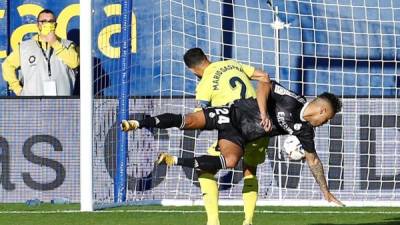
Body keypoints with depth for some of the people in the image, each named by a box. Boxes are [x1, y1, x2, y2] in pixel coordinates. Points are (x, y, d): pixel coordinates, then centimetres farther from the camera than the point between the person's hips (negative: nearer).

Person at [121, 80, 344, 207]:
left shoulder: (304, 130, 5)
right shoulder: (292, 100, -12)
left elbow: (313, 159, 15)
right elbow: (264, 86, -21)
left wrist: (326, 192, 17)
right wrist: (264, 113, -35)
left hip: (238, 136, 4)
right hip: (233, 115, -4)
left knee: (231, 161, -28)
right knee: (188, 121, -25)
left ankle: (175, 161, -22)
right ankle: (140, 124, -12)